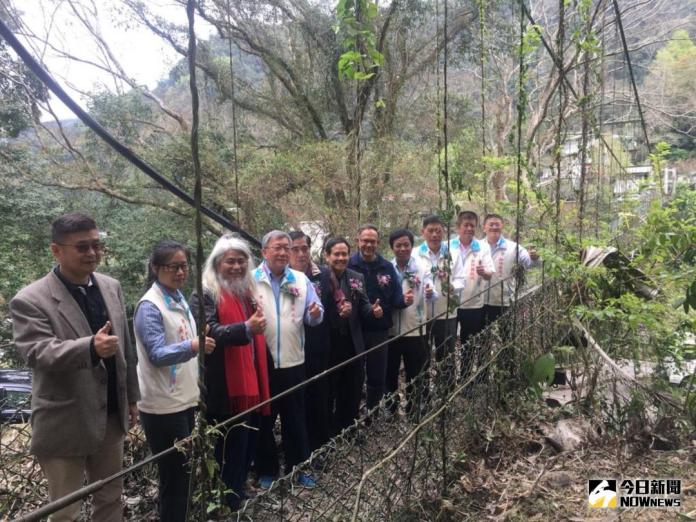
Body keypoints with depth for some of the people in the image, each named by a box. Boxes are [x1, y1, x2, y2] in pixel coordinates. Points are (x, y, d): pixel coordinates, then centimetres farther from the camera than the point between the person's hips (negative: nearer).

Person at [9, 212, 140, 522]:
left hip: (111, 418, 5)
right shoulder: (30, 300, -14)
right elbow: (38, 353, -24)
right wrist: (90, 348, -41)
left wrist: (131, 397, 13)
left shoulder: (111, 287, 4)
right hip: (65, 425, -5)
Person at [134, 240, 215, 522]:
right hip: (163, 406, -8)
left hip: (184, 399, 8)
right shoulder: (150, 306, -16)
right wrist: (191, 346, -39)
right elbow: (157, 355, -24)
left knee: (182, 473, 18)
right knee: (174, 477, 1)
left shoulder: (178, 298, 8)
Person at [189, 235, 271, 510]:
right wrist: (246, 328, -38)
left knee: (247, 447, 18)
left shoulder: (247, 290, 14)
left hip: (251, 383, 8)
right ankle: (229, 505, 18)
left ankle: (239, 495, 36)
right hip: (226, 390, -8)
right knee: (229, 452, 1)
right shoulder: (205, 294, -11)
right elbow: (209, 333, -26)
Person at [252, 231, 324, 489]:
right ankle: (266, 470, 29)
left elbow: (313, 316, 3)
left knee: (295, 418, 14)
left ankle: (298, 466, 30)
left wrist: (315, 314, -19)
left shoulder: (301, 280, 4)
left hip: (293, 361, 2)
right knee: (264, 419, 12)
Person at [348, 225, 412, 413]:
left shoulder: (387, 267, 4)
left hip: (380, 330, 3)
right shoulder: (348, 265, -6)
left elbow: (395, 296, 5)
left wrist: (404, 300, -17)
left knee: (378, 378, 15)